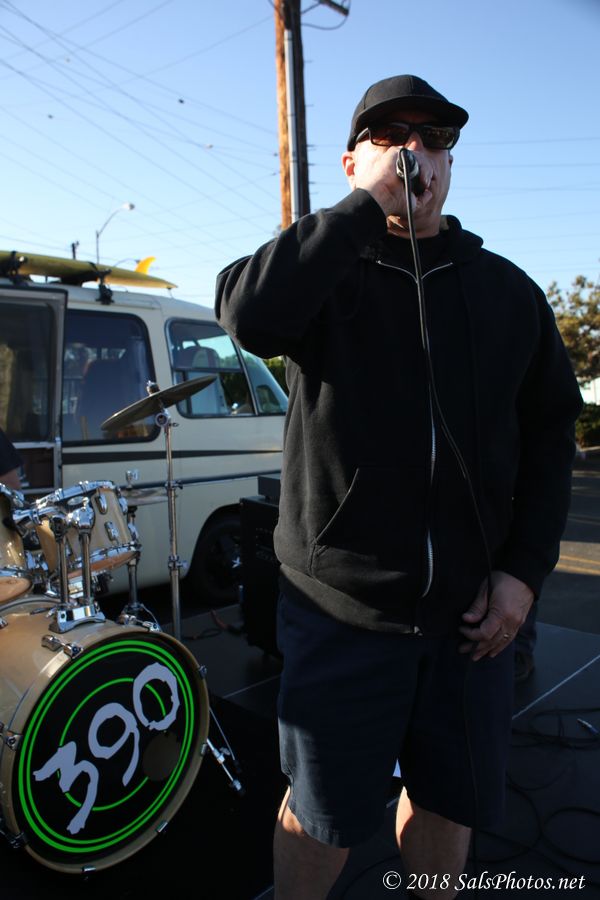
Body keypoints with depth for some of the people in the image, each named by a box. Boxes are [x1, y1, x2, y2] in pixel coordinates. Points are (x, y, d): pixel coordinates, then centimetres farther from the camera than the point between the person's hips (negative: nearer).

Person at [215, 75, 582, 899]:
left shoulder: (508, 290, 7)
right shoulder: (324, 272, 0)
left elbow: (550, 432, 7)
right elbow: (248, 313, -23)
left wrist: (526, 569, -1)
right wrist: (370, 206, -19)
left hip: (472, 611, 3)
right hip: (341, 607, -3)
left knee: (452, 802, 20)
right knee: (325, 818, 13)